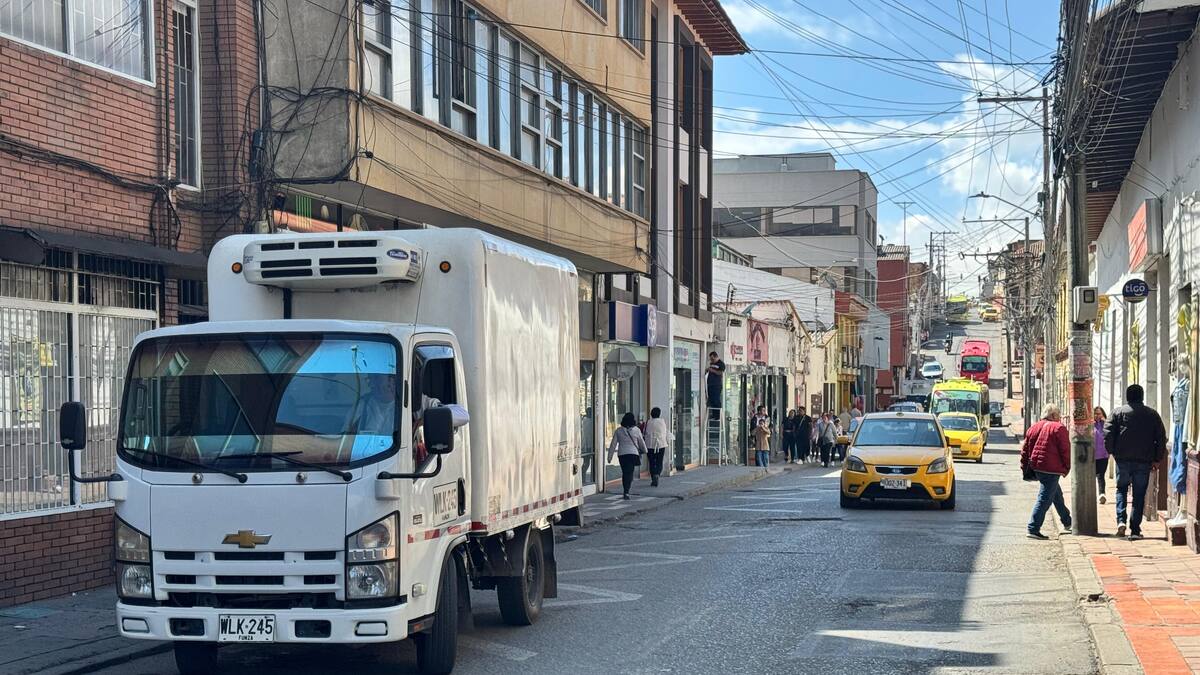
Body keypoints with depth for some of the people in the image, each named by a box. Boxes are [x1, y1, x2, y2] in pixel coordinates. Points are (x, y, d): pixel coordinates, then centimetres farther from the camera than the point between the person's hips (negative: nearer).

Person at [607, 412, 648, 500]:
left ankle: (625, 492, 22)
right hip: (633, 453, -2)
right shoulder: (636, 430, -2)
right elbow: (641, 443, 9)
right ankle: (626, 492, -15)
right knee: (630, 473, -2)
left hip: (621, 454, 2)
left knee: (624, 473, 15)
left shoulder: (618, 430, 1)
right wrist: (644, 451, 29)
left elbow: (613, 444, 1)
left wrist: (610, 456, 7)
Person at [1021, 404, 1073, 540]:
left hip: (1036, 467, 8)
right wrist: (1066, 468, 0)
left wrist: (1025, 467, 18)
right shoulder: (1059, 428, -7)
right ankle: (1033, 529, -13)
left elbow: (1025, 449, 14)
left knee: (1057, 494, 25)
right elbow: (1065, 450, -9)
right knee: (1045, 498, -7)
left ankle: (1067, 521, 39)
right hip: (1051, 468, -8)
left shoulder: (1033, 428, 13)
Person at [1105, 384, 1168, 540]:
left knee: (1121, 489, 17)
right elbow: (1161, 438, 4)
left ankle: (1121, 520, -4)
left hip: (1123, 459, 0)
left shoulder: (1118, 412, 1)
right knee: (1139, 495, 6)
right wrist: (1157, 459, 10)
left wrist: (1111, 451, 9)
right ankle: (1135, 530, 3)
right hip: (1144, 461, 0)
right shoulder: (1152, 414, 5)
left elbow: (1108, 433, -6)